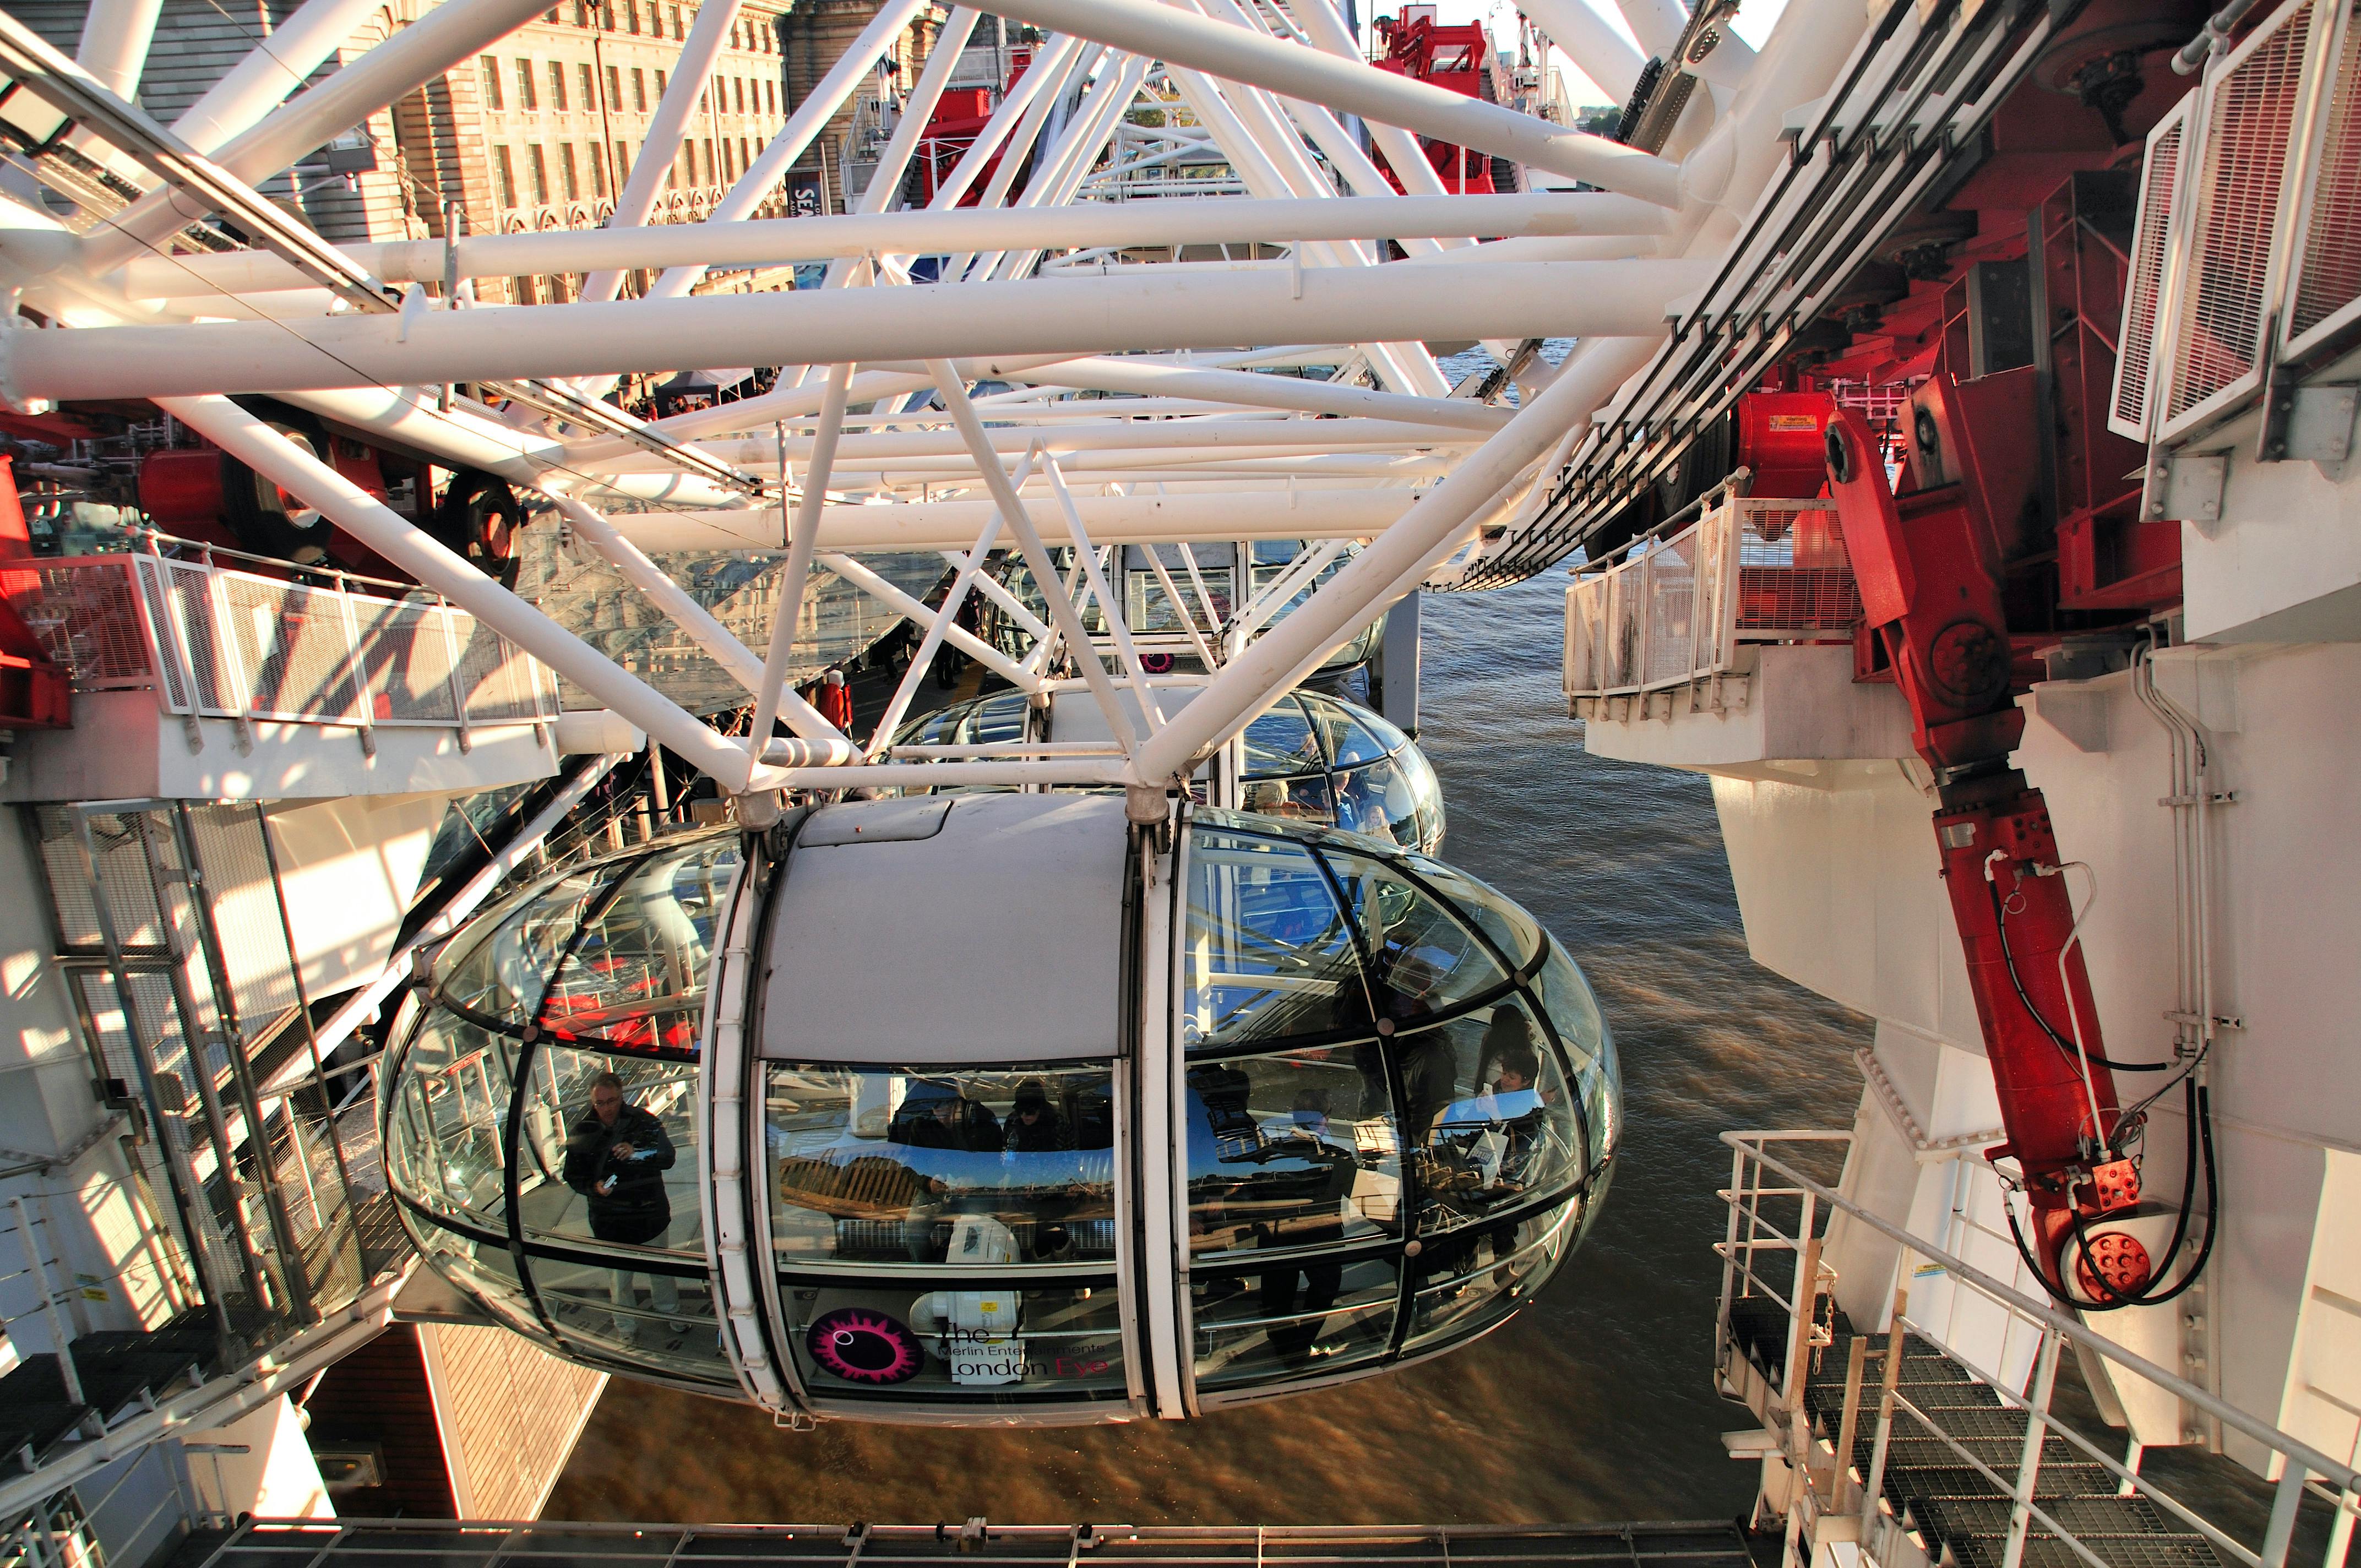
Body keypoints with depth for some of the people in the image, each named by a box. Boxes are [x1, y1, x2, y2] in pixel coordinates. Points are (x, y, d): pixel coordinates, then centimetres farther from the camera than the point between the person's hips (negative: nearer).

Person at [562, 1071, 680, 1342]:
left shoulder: (643, 1121, -11)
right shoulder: (582, 1132, -8)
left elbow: (668, 1157, -12)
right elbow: (574, 1177, 1)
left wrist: (636, 1153, -29)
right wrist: (595, 1187, -20)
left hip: (651, 1214, 1)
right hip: (610, 1220, 0)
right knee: (621, 1274, 11)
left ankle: (671, 1312, 41)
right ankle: (625, 1326, 34)